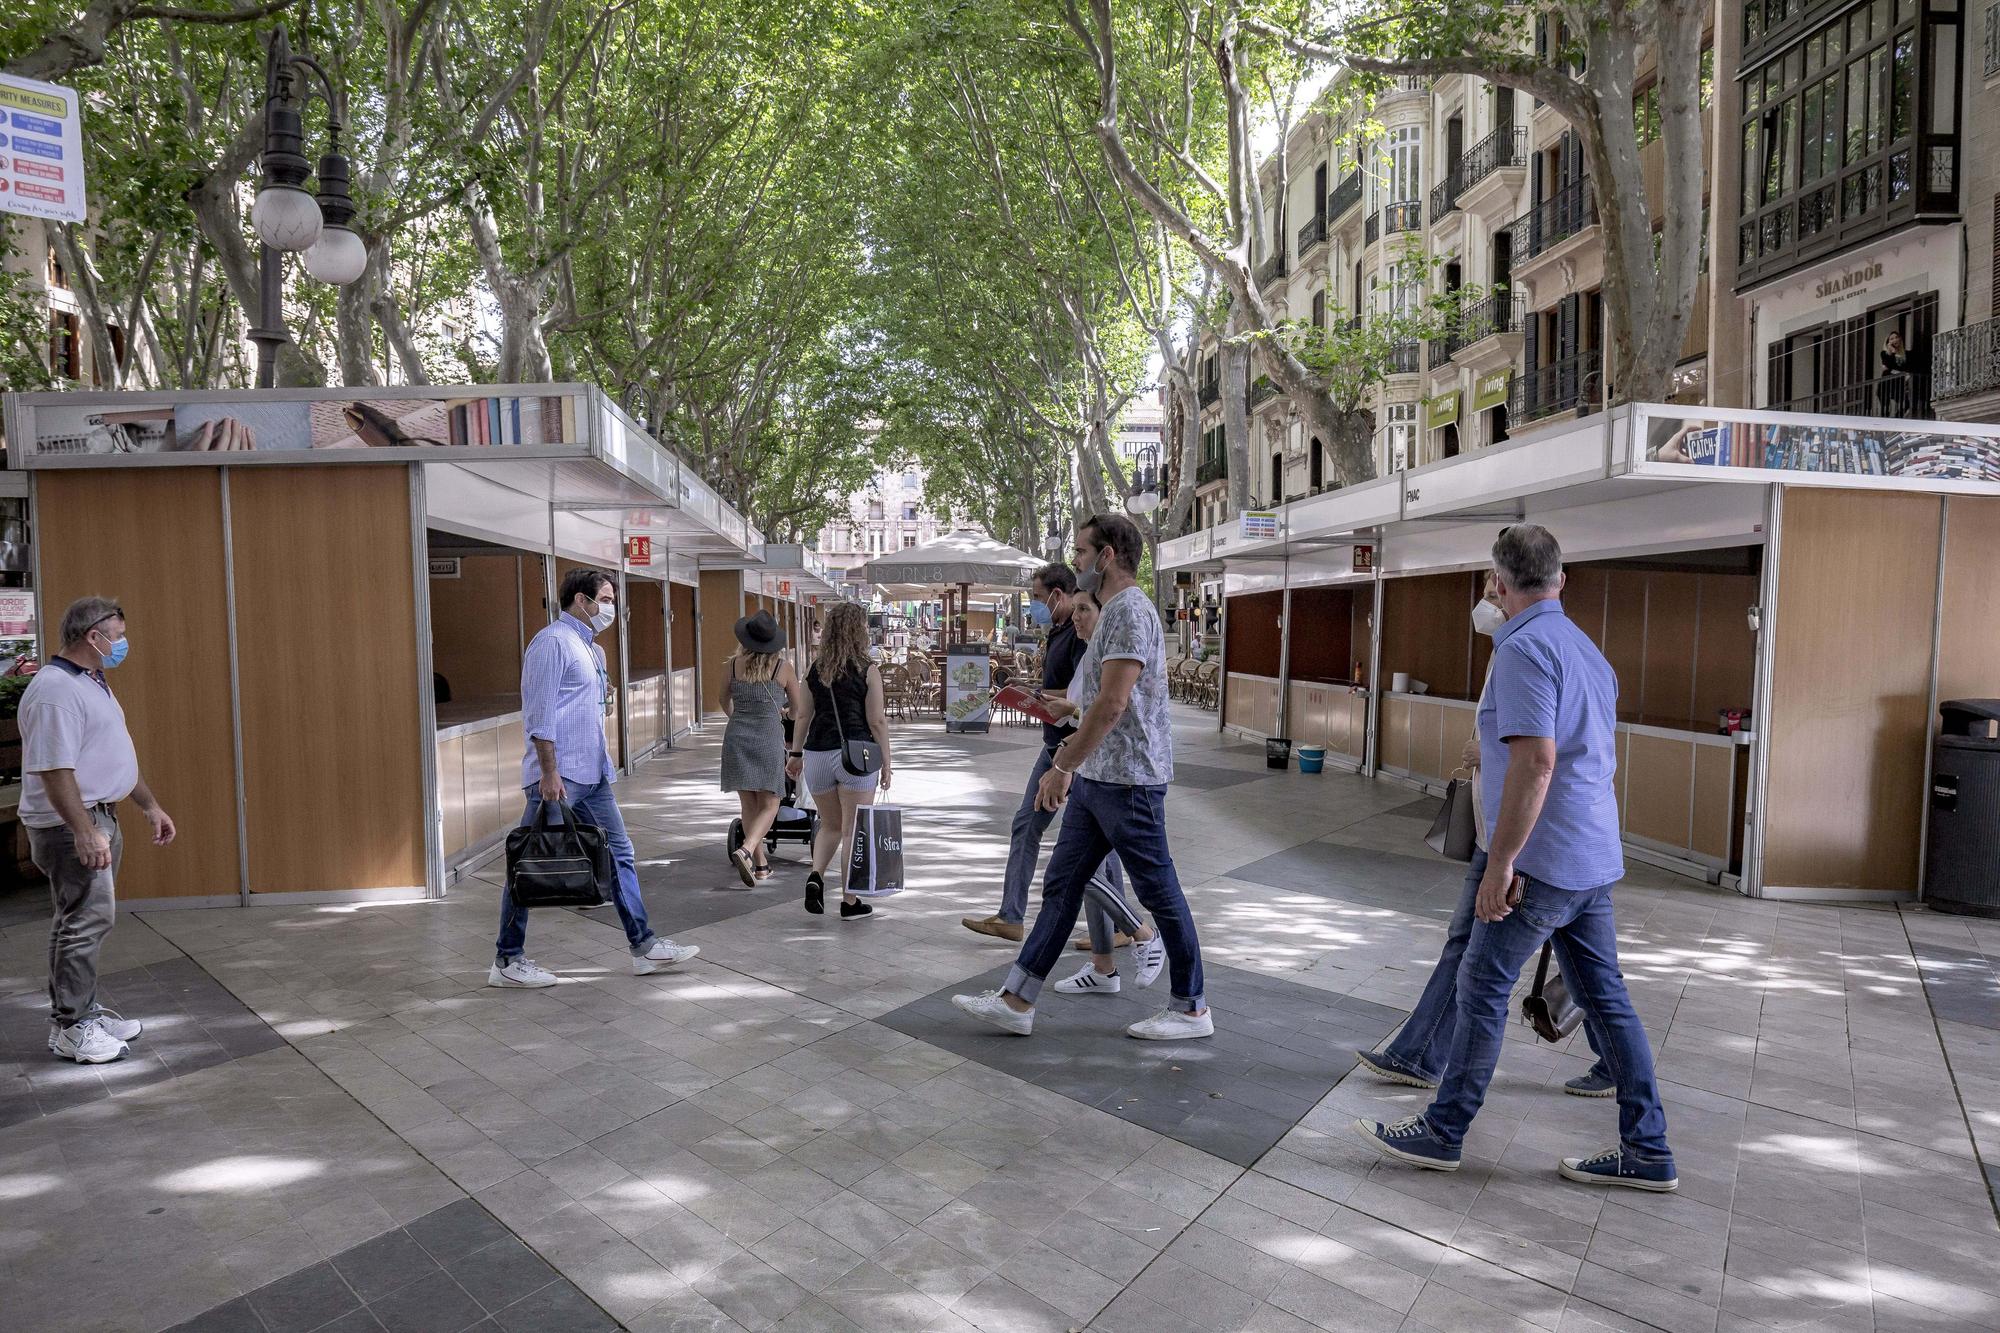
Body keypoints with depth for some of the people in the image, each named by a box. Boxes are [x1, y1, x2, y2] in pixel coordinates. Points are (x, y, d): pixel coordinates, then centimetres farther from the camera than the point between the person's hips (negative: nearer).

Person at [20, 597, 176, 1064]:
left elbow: (116, 755, 22)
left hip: (98, 818, 11)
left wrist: (150, 805, 22)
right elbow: (54, 770, -25)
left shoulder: (92, 683, 14)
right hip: (72, 827, -11)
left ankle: (85, 1010, 26)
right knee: (86, 921, -6)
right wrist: (85, 832, -28)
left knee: (88, 919, 16)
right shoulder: (55, 691, -19)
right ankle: (68, 1026, 4)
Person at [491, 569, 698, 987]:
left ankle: (644, 946, 14)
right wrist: (549, 772, -21)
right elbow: (540, 714, -17)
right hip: (560, 776, -10)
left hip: (592, 776, 10)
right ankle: (507, 961, 13)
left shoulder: (591, 649, 18)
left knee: (619, 855, 9)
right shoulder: (553, 641, -11)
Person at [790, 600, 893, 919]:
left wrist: (796, 753, 20)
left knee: (830, 825, 21)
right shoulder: (867, 670, -6)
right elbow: (877, 722, -6)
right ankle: (850, 902, 10)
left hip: (817, 754, 4)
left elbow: (803, 717, 9)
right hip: (855, 754, -4)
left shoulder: (815, 669, 7)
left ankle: (816, 876, -1)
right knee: (852, 831, 5)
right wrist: (886, 763, 0)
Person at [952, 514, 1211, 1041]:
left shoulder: (1130, 610, -17)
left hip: (1127, 781, -10)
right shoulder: (1114, 610, 16)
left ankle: (1192, 1009, 19)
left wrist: (1063, 767, -21)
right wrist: (1067, 760, 22)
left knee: (1159, 893, 3)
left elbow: (1112, 705, -25)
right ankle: (1015, 1002, 16)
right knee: (1061, 886, 10)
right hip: (1095, 779, 10)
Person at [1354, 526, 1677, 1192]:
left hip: (1543, 860, -9)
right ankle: (1646, 1151, 23)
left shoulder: (1525, 646, -17)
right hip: (1594, 859, 9)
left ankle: (1442, 1131, 13)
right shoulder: (1587, 649, 14)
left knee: (1482, 988, 1)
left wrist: (1500, 863, -23)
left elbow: (1536, 761, -26)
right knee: (1604, 996, 14)